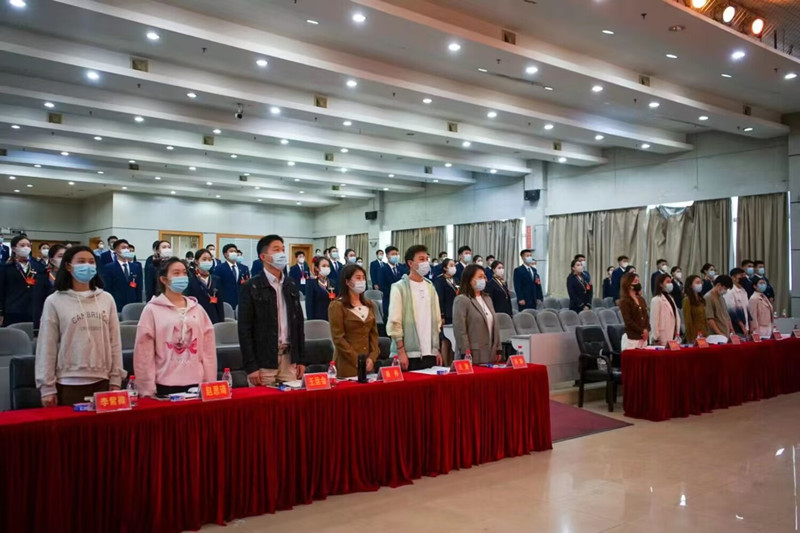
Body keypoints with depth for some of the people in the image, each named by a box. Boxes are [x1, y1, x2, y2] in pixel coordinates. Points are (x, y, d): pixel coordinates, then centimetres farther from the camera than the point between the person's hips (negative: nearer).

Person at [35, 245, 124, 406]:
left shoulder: (106, 299, 5)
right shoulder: (54, 301, -2)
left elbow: (114, 342, 7)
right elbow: (47, 346, -2)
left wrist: (116, 380, 4)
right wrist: (47, 387, -3)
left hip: (102, 381, 3)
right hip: (69, 384, -2)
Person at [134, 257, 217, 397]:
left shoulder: (197, 309, 9)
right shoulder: (152, 310, -1)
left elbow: (208, 349, 8)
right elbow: (144, 353, -3)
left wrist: (211, 385, 5)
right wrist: (148, 389, -6)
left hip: (196, 383, 3)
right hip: (165, 385, -3)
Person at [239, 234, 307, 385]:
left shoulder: (291, 286, 11)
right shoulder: (252, 287, -6)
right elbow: (244, 329, -8)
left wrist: (301, 359, 8)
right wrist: (250, 366, -13)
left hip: (289, 358, 5)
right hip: (262, 361, -4)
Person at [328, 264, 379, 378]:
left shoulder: (369, 305, 13)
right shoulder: (337, 305, -5)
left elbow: (374, 333, 11)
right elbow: (338, 338, -10)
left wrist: (372, 358, -3)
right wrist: (356, 360, -14)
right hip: (347, 363, -5)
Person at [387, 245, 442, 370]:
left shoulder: (430, 287, 13)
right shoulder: (399, 288, -4)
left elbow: (436, 320, 14)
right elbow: (394, 322, -9)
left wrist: (437, 349, 10)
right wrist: (401, 351, -13)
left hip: (430, 353, 5)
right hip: (408, 354, -5)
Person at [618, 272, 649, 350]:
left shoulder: (641, 300, 15)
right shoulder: (624, 301, -8)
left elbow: (646, 316, 14)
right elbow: (628, 321, -13)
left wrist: (647, 331, -2)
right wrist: (642, 331, -10)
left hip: (643, 337, 7)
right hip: (631, 338, -7)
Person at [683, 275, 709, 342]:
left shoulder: (701, 300, 14)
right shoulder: (687, 300, -8)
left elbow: (705, 319, 15)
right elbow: (688, 320, -11)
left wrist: (707, 335, 9)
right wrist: (691, 339, -14)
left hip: (704, 335, 6)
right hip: (694, 335, -6)